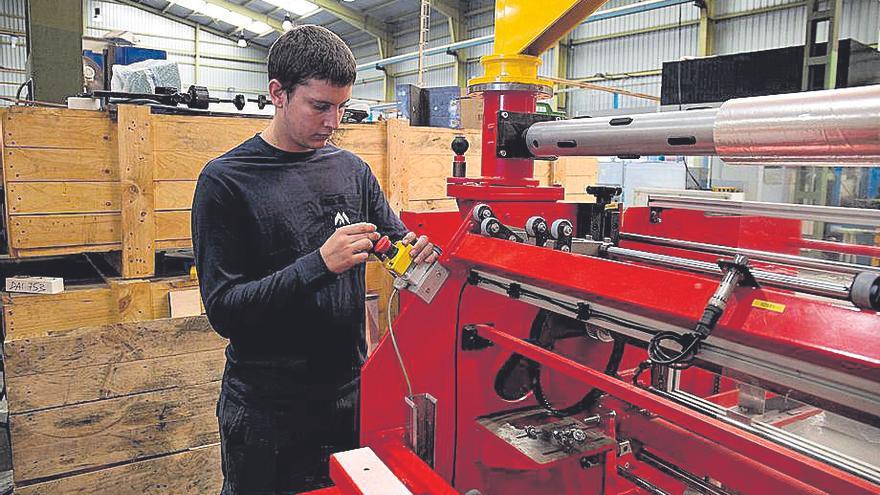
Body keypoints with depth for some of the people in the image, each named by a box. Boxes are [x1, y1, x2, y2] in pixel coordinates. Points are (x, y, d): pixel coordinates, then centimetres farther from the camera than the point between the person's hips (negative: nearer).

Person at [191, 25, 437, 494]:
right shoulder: (225, 180, -11)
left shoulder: (351, 169, 3)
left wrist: (416, 248, -13)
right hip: (265, 407, -4)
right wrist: (319, 264, -27)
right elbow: (223, 310, -15)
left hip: (349, 390, 4)